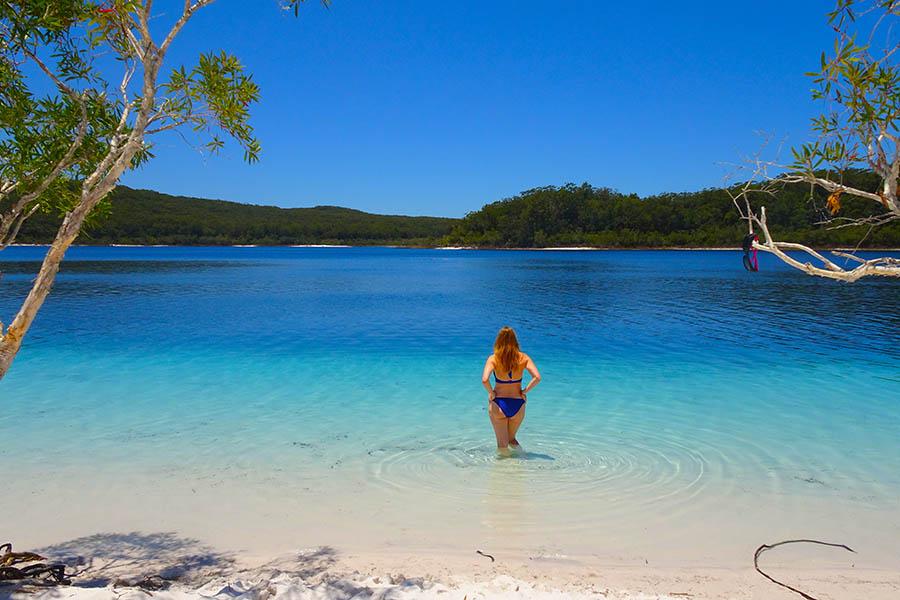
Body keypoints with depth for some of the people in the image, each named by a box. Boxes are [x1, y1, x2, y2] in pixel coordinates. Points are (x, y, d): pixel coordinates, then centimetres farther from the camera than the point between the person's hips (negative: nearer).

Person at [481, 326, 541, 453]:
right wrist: (525, 391, -2)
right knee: (511, 438, 24)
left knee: (502, 445, 13)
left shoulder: (493, 359, -11)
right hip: (518, 404, 2)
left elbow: (485, 380, -24)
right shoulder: (523, 358, -5)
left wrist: (491, 393, -7)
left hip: (498, 404, -2)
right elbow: (537, 378, -15)